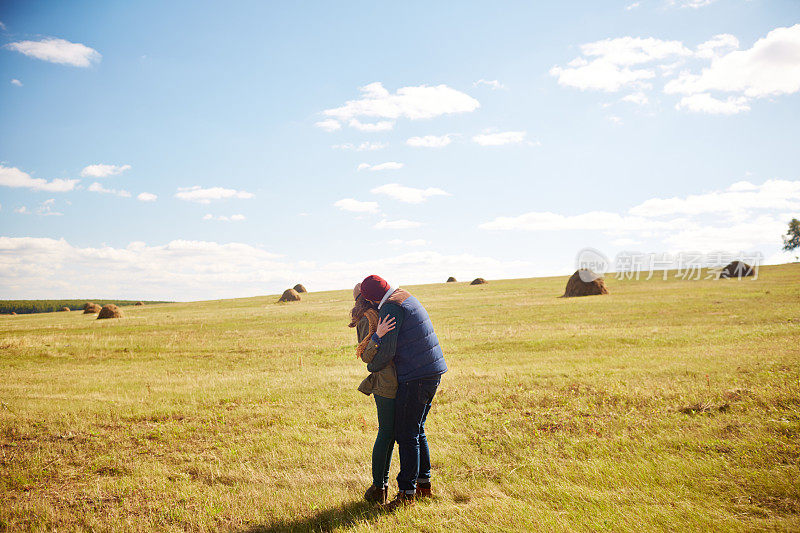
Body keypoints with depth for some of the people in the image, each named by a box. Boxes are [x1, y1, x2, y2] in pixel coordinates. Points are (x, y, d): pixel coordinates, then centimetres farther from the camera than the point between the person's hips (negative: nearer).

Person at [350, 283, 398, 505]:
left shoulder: (381, 315, 19)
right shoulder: (368, 319, -9)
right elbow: (366, 356, -17)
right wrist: (377, 335, -30)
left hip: (396, 382, 9)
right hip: (386, 384, -9)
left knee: (390, 433, 13)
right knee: (387, 433, -3)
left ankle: (383, 482, 23)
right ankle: (378, 487, 8)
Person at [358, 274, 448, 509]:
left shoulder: (390, 307, -14)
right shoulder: (407, 298, 17)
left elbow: (387, 351, -15)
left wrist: (372, 366, 2)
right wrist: (370, 341, 6)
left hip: (415, 378, -10)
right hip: (434, 371, 10)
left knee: (406, 435, -2)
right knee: (417, 431, 18)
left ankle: (407, 491, 4)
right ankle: (424, 483, 26)